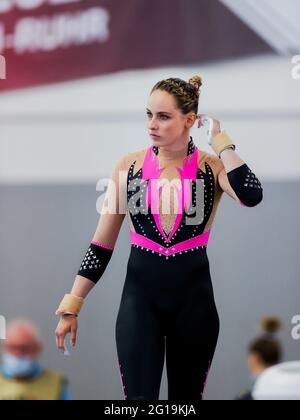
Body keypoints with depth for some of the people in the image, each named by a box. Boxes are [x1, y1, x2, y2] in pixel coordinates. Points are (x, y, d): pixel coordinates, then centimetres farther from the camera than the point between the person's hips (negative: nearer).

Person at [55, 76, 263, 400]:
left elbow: (251, 196, -26)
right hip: (141, 291, 0)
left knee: (186, 396, 11)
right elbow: (102, 243, 5)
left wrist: (220, 140, -16)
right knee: (139, 397, -12)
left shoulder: (212, 166, -3)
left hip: (194, 292, 0)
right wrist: (72, 304, 2)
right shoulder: (129, 165, 0)